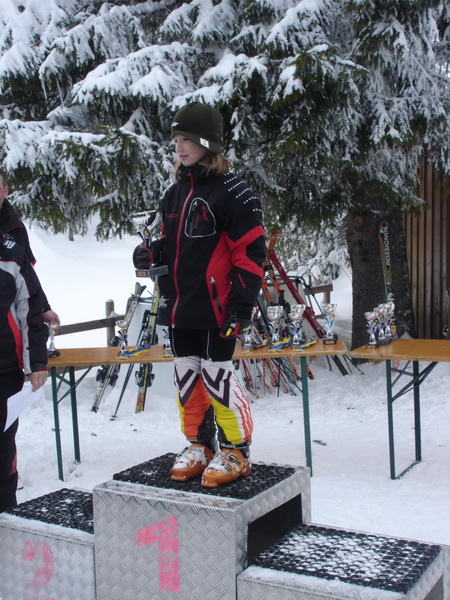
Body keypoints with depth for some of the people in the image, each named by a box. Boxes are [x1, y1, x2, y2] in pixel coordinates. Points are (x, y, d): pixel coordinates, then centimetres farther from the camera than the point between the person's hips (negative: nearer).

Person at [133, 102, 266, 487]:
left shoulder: (231, 191, -9)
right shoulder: (175, 192, 14)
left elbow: (250, 249, -11)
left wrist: (243, 302, -15)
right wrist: (153, 254, 1)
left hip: (216, 307, -7)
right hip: (178, 306, 8)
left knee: (217, 376, -3)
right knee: (186, 376, 12)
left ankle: (235, 451, 13)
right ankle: (200, 444, 27)